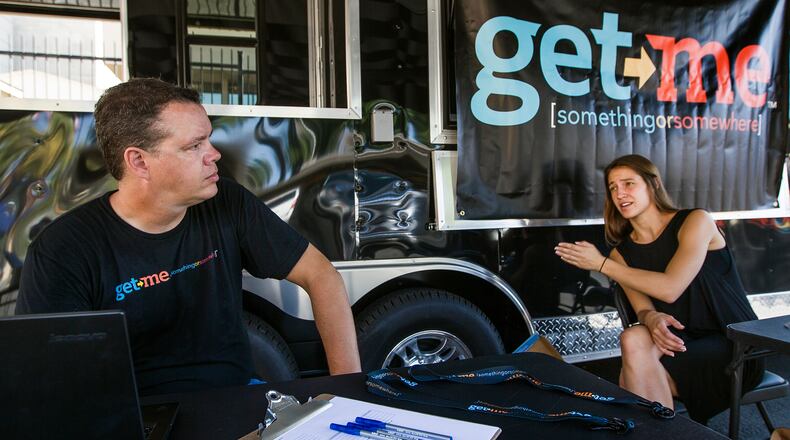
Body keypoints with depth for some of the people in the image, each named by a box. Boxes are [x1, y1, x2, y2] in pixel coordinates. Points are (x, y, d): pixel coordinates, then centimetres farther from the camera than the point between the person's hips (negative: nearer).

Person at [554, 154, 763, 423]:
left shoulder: (695, 221, -7)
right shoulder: (622, 252, 7)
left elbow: (670, 288, -19)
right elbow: (643, 309, -4)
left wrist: (601, 264, -14)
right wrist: (652, 319, -29)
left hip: (736, 347, -4)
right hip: (680, 345, 4)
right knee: (634, 338, -29)